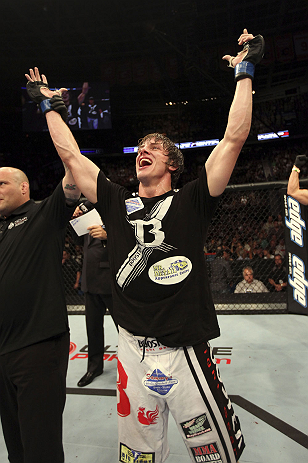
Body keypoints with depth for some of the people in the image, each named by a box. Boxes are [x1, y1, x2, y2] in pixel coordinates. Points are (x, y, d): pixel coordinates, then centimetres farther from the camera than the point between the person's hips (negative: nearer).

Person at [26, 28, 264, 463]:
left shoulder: (191, 203, -2)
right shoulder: (117, 204, 5)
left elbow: (234, 138, -7)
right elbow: (69, 153, 11)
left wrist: (244, 72, 0)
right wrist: (50, 104, 21)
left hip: (185, 354, -2)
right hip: (132, 352, 3)